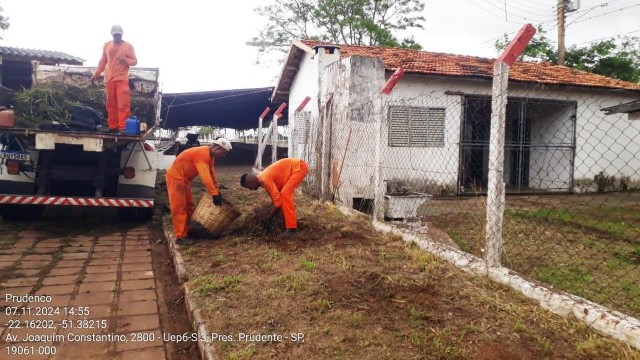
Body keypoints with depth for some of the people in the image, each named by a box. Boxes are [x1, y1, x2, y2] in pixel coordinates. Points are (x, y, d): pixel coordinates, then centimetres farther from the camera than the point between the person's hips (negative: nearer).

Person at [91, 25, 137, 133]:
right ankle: (113, 126, 11)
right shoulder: (106, 45, 13)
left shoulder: (128, 46, 3)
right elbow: (103, 61, 19)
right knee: (111, 104, 5)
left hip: (122, 78, -4)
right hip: (109, 79, 4)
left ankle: (122, 126, -10)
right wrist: (96, 74, 17)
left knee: (123, 103, -10)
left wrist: (126, 60, -20)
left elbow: (134, 61, 0)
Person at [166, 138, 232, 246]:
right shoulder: (202, 154, -29)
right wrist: (214, 194, -38)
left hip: (184, 178, 11)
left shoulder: (210, 155, 4)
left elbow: (211, 174, 10)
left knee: (189, 206, 13)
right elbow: (205, 176, -37)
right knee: (179, 208, -9)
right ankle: (180, 237, -6)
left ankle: (187, 231, 21)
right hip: (176, 177, -10)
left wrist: (216, 191, 11)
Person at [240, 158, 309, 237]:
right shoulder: (262, 178, 7)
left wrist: (269, 217, -9)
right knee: (285, 194, 15)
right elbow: (275, 196, 17)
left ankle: (292, 228, -14)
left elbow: (278, 200, -20)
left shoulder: (265, 179, -22)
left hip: (300, 167, -10)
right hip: (296, 167, 10)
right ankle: (291, 222, 22)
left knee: (285, 194, -17)